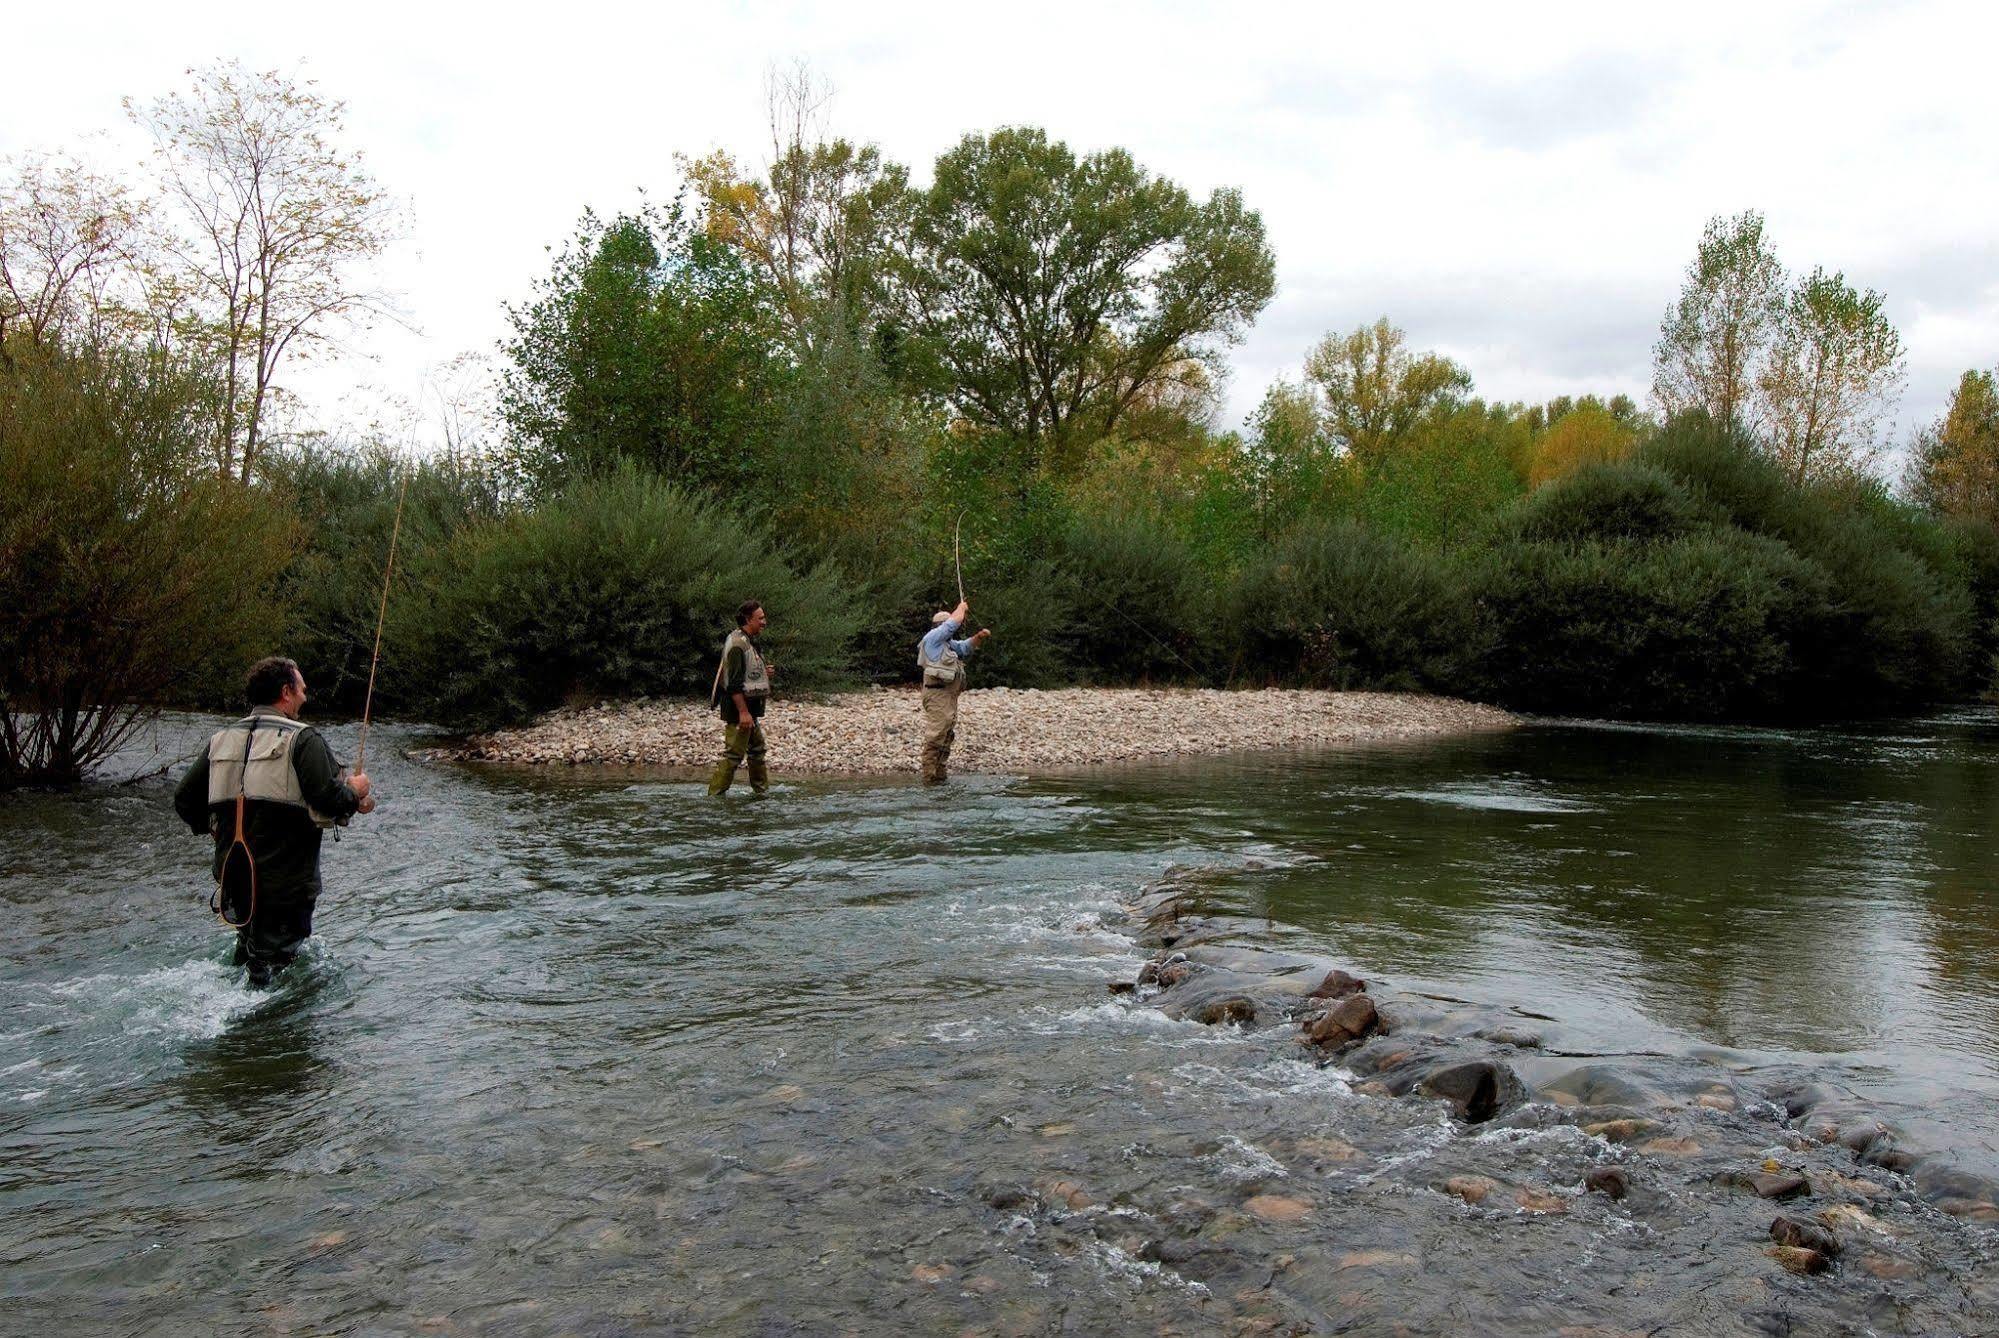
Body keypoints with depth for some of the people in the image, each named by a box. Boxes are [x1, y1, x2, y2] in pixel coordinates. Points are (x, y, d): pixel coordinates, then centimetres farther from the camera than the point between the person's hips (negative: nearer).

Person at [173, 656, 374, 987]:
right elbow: (330, 801, -23)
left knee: (250, 947, 30)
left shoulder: (222, 739, 7)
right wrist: (355, 792, -2)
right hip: (285, 883, -6)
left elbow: (184, 801, 10)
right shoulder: (302, 739, -12)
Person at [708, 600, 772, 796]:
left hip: (750, 709, 11)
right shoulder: (737, 644, -18)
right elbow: (734, 683, -23)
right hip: (738, 708, -11)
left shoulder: (748, 642, 15)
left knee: (757, 749, 18)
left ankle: (761, 790, 28)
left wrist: (762, 673, 8)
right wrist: (743, 712, -26)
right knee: (733, 754, -8)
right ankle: (715, 793, -4)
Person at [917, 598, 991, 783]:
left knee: (946, 737, 11)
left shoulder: (947, 643, 23)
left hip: (949, 696, 10)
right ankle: (930, 777, -14)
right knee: (935, 737, -12)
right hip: (937, 694, -10)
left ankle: (939, 775, 15)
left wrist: (979, 636, 14)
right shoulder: (932, 638, -5)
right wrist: (962, 607, 11)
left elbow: (965, 647, 32)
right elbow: (954, 622, -7)